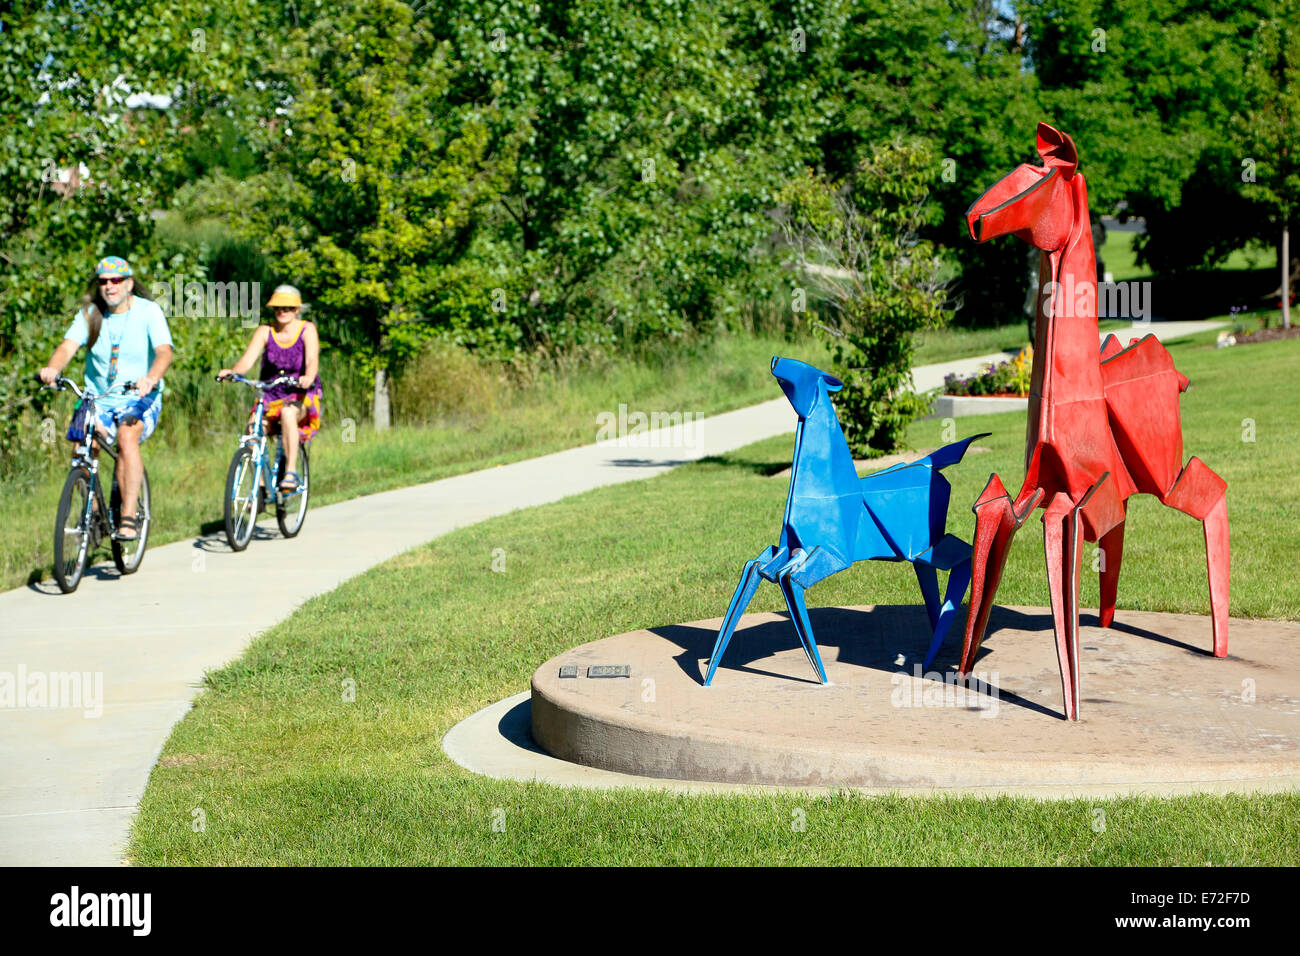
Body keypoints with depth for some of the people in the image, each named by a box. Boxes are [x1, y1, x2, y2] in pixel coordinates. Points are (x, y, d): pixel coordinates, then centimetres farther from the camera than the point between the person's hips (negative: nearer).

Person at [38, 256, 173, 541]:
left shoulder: (148, 311, -8)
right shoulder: (90, 313, 1)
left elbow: (164, 351, -22)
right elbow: (68, 346, -13)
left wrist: (151, 378, -44)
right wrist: (53, 368, -37)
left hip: (140, 398, -4)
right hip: (98, 398, 4)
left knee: (127, 436, -32)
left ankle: (129, 517, -30)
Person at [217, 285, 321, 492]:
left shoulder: (307, 329, -4)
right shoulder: (265, 332, 1)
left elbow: (312, 359, -20)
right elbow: (248, 359, -12)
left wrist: (308, 378, -43)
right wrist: (232, 372, -34)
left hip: (302, 396, -3)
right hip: (271, 396, 3)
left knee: (288, 413, -37)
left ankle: (291, 473, -35)